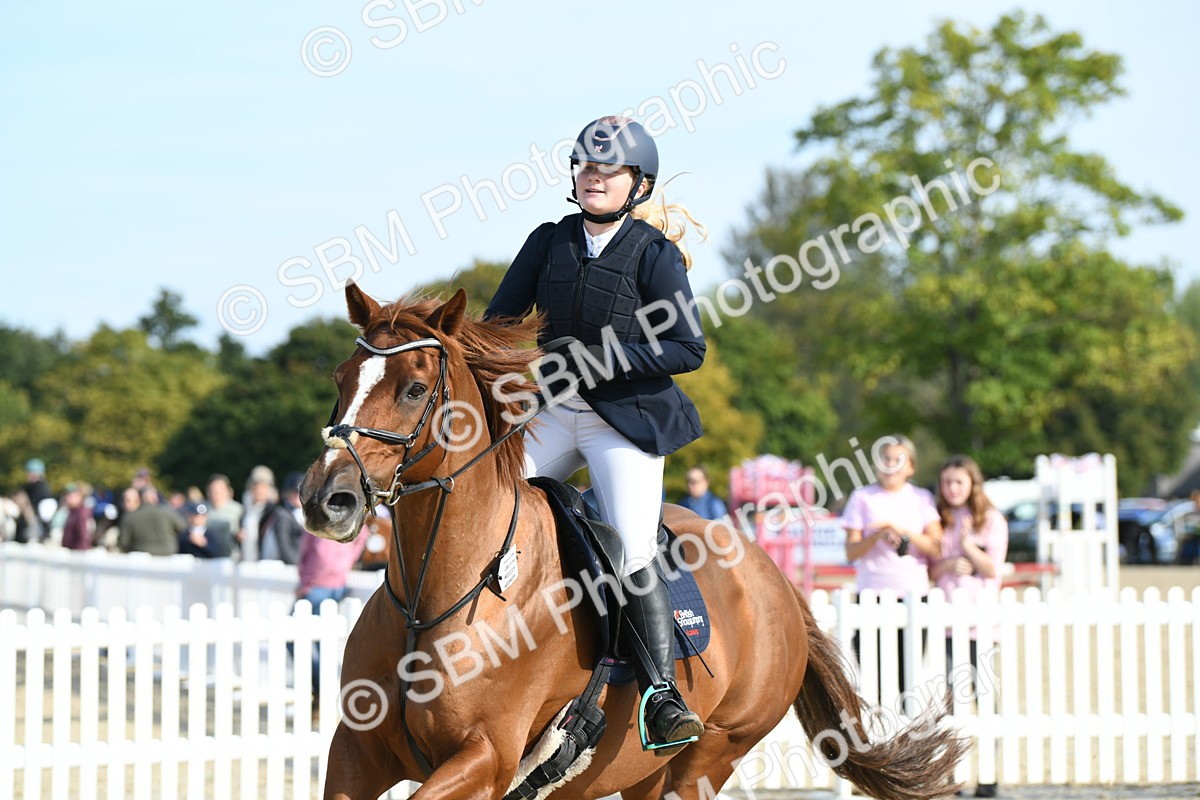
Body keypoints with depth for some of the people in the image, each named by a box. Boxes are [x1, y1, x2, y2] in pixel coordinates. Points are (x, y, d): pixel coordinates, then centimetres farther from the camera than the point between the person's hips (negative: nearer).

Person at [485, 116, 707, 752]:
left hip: (628, 419, -5)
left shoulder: (655, 253, -7)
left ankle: (661, 694, -13)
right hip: (551, 413, 5)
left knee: (633, 555, -19)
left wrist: (600, 359, -19)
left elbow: (689, 350, -12)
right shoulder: (549, 242, 5)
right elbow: (499, 323, 13)